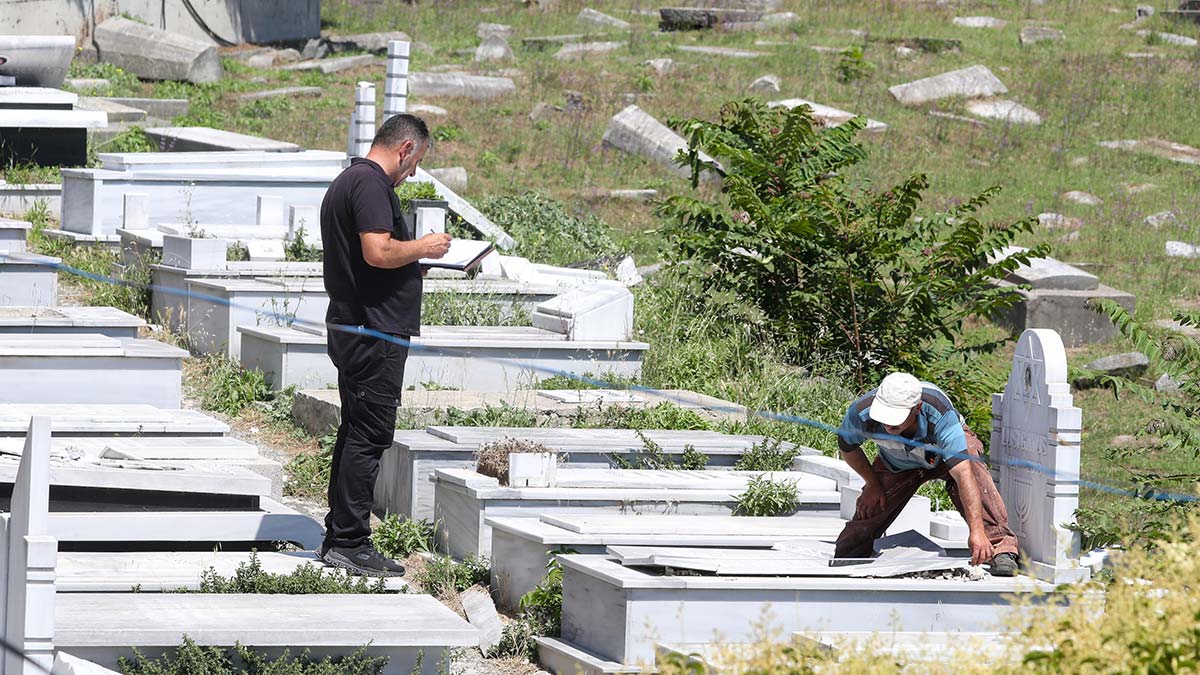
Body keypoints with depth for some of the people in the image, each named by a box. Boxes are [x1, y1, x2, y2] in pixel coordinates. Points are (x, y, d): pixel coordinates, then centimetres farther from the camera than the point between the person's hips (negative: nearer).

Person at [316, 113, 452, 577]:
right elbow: (378, 252, -24)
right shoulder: (371, 183, -14)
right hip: (375, 331, -11)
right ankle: (350, 543, -9)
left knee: (356, 433, 15)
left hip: (350, 327, 11)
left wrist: (416, 253, 20)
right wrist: (423, 247, -9)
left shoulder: (347, 182, 20)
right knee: (369, 436, -8)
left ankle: (338, 538, 19)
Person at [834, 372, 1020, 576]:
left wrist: (977, 531, -58)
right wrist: (873, 485, -3)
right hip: (897, 464, 3)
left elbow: (963, 473, -50)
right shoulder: (861, 413, -35)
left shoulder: (940, 414, -43)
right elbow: (847, 447, -9)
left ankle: (1001, 549, -33)